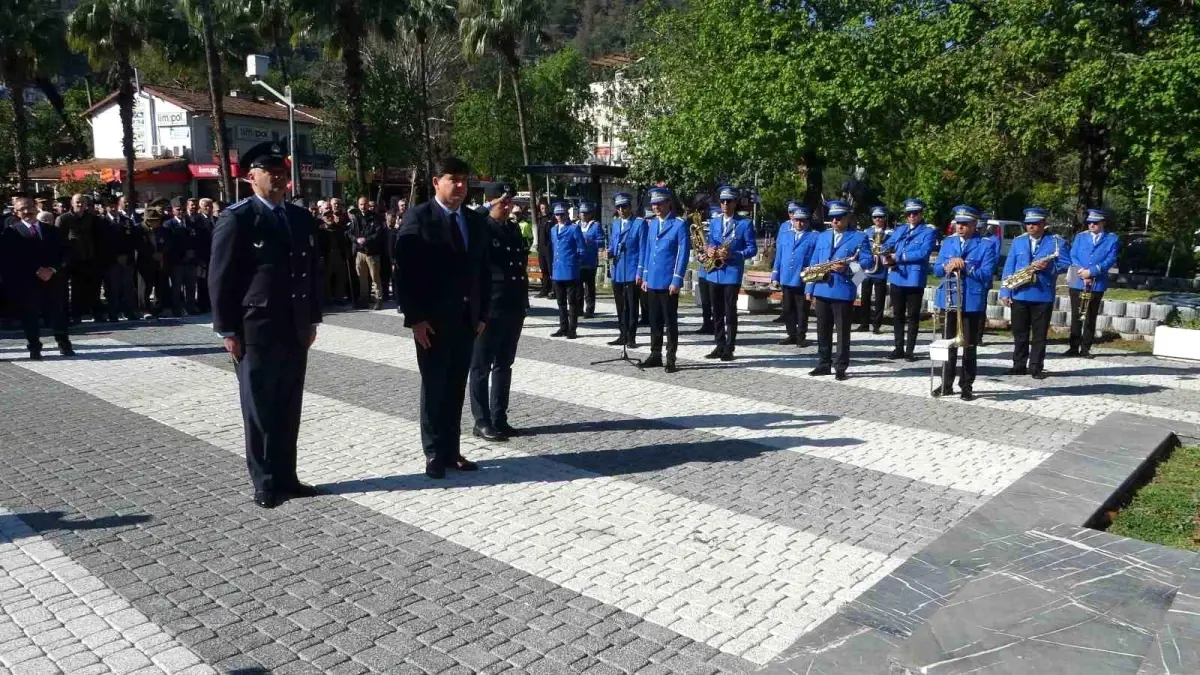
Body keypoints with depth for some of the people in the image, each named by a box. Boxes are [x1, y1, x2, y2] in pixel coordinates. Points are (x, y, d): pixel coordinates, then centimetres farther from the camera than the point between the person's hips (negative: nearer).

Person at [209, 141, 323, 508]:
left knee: (288, 409, 12)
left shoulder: (301, 217, 11)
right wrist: (228, 330, -11)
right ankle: (265, 484, 16)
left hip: (295, 329, 6)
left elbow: (313, 271, 15)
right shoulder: (236, 218, -7)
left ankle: (286, 477, 23)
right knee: (260, 410, 5)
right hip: (256, 330, -5)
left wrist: (312, 319, 12)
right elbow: (220, 279, -8)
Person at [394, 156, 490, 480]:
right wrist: (415, 317, -15)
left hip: (467, 318, 5)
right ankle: (434, 454, 13)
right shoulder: (418, 217, -6)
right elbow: (404, 271, -10)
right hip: (433, 320, -5)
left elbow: (484, 271, 14)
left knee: (456, 388, 10)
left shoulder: (477, 222, 11)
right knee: (434, 386, 3)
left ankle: (451, 451, 18)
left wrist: (482, 314, 7)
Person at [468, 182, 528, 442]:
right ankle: (482, 422, 10)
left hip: (514, 307, 7)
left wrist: (523, 301, 15)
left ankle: (499, 418, 22)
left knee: (504, 365, 13)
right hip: (488, 308, -7)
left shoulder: (514, 228, 13)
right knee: (481, 366, 3)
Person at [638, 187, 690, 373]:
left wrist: (676, 281, -15)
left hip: (669, 282, -6)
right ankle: (655, 356, 20)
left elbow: (683, 253, -11)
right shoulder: (652, 224, 13)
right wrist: (645, 277, 12)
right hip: (653, 281, 6)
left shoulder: (680, 224, -7)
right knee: (655, 321, 11)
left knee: (670, 321, 1)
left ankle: (671, 359, 8)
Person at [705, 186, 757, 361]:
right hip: (714, 272, 5)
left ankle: (729, 348, 3)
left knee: (730, 312, -2)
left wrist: (732, 255, -20)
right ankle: (720, 346, 17)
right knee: (717, 312, 9)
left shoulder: (744, 223, -3)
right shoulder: (713, 222, 14)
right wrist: (709, 251, -4)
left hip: (732, 273, -5)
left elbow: (752, 248, -6)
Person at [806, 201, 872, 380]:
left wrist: (847, 267, -22)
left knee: (843, 331, 1)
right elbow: (813, 263, 13)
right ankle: (823, 364, 19)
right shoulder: (822, 236, 16)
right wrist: (810, 289, 6)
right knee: (823, 331, 11)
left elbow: (867, 262, -7)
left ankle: (841, 367, 7)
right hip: (821, 290, 5)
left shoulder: (859, 237, 1)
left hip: (843, 291, -5)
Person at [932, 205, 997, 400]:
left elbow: (986, 275, -10)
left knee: (969, 346, 4)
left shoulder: (986, 246, -2)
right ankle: (946, 384, 18)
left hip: (973, 302, -4)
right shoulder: (947, 243, 11)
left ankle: (966, 386, 11)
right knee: (948, 344, 9)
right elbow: (936, 269, 6)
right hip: (950, 300, 4)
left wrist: (964, 266, -19)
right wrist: (947, 267, -15)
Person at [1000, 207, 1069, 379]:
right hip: (1019, 294, 2)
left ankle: (1036, 367, 10)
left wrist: (1048, 266, -22)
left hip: (1043, 295, -2)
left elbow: (1066, 264, -3)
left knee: (1039, 334, 4)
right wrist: (1005, 292, -3)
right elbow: (1009, 267, 5)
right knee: (1020, 333, 8)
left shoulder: (1056, 242, 2)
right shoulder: (1017, 241, 9)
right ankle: (1019, 365, 16)